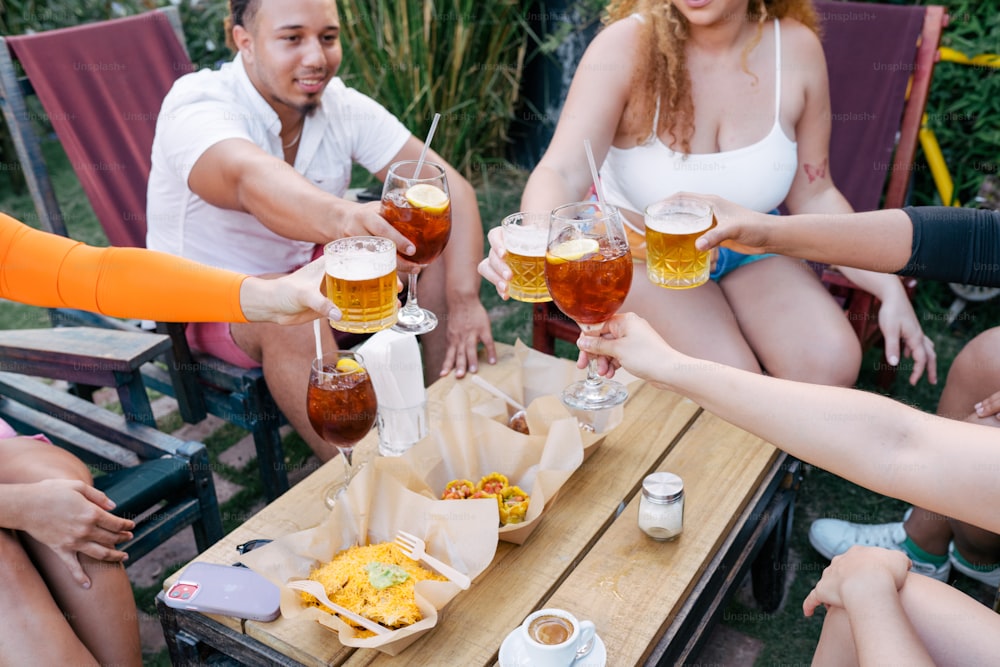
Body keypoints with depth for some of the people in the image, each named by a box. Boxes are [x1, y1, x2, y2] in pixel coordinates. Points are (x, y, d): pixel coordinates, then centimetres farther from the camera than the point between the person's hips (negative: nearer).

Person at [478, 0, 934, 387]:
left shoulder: (795, 47, -9)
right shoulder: (626, 45, -19)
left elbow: (813, 196, -2)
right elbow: (563, 173, -31)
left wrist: (889, 287, -11)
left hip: (749, 251, 4)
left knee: (832, 362, -20)